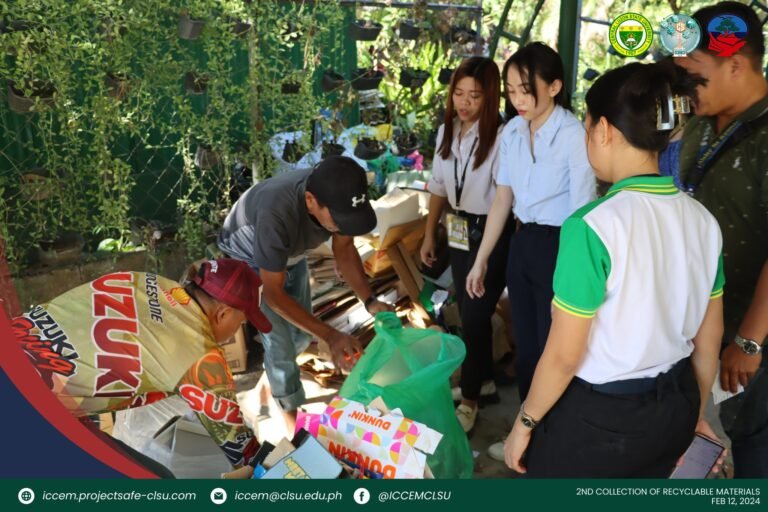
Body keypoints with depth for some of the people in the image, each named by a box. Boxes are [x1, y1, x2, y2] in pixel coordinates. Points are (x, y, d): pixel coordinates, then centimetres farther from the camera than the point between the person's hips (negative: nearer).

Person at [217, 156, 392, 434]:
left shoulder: (338, 196, -30)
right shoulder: (276, 215, -46)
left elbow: (344, 249, -12)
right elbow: (273, 295, -34)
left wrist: (370, 301, -25)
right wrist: (330, 336, -40)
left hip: (291, 253, 5)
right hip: (248, 260, -5)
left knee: (301, 334, 15)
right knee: (279, 344, -3)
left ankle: (271, 375, 46)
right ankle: (291, 412, 24)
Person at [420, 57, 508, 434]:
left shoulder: (499, 136, -19)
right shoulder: (446, 132, 4)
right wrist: (429, 234, 14)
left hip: (491, 234, -7)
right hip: (458, 232, 7)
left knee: (474, 317, 2)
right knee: (470, 313, 17)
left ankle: (469, 400, 21)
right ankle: (485, 382, 38)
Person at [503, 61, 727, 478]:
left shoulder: (593, 226, -24)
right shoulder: (704, 220, -4)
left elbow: (563, 356, -20)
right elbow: (709, 339, 6)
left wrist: (524, 422, -4)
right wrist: (694, 411, 22)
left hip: (597, 416, -6)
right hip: (674, 408, 6)